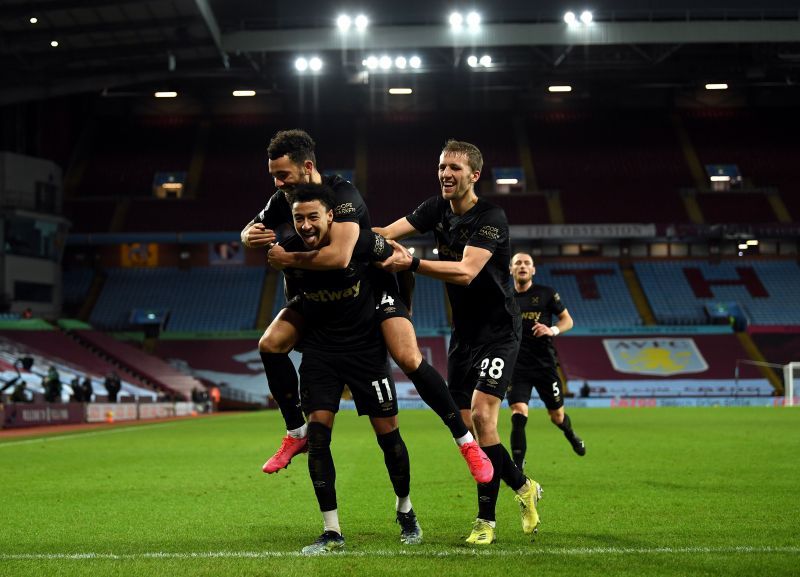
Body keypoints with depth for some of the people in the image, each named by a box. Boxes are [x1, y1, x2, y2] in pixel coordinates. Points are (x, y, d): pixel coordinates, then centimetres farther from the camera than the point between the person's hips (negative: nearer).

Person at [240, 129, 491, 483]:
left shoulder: (343, 195, -29)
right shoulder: (284, 200, -8)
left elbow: (339, 256, -43)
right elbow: (249, 234, 8)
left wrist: (288, 259, -31)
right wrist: (250, 236, -18)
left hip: (372, 286, -6)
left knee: (409, 359, -21)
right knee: (270, 344, -8)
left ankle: (467, 442, -9)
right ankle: (297, 433, 8)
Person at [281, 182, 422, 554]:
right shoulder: (290, 253, -9)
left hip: (366, 346, -2)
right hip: (319, 351, 2)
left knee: (388, 433, 2)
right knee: (317, 435, -9)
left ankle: (405, 512, 27)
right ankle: (332, 533, 0)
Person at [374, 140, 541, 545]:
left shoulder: (491, 218, -18)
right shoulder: (437, 209, 3)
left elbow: (467, 271, -31)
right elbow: (387, 233, -7)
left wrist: (411, 263, -42)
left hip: (498, 332, -7)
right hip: (463, 332, 7)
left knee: (481, 416, -19)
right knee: (466, 427, 4)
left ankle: (486, 520, -6)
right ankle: (524, 488, 23)